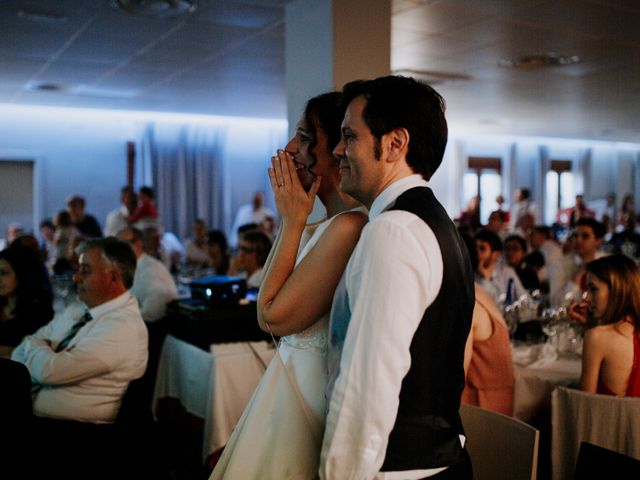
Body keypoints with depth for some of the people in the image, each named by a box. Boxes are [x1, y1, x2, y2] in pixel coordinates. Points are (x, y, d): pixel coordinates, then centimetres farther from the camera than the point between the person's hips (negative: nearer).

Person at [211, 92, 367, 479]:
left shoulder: (348, 226, -23)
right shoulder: (326, 226, 6)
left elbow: (274, 317, -19)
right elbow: (267, 312, 7)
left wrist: (292, 221, -13)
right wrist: (291, 220, 4)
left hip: (308, 390, -9)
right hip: (294, 380, 9)